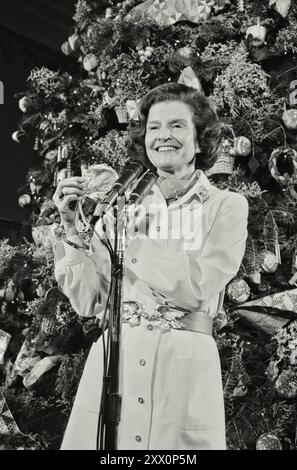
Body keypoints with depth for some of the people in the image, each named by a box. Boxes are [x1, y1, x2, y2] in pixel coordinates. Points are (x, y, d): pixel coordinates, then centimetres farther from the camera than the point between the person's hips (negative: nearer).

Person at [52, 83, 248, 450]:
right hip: (111, 362, 3)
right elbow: (89, 303, 3)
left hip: (185, 372, -2)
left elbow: (195, 289, -15)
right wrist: (72, 229, -7)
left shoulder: (227, 206, 0)